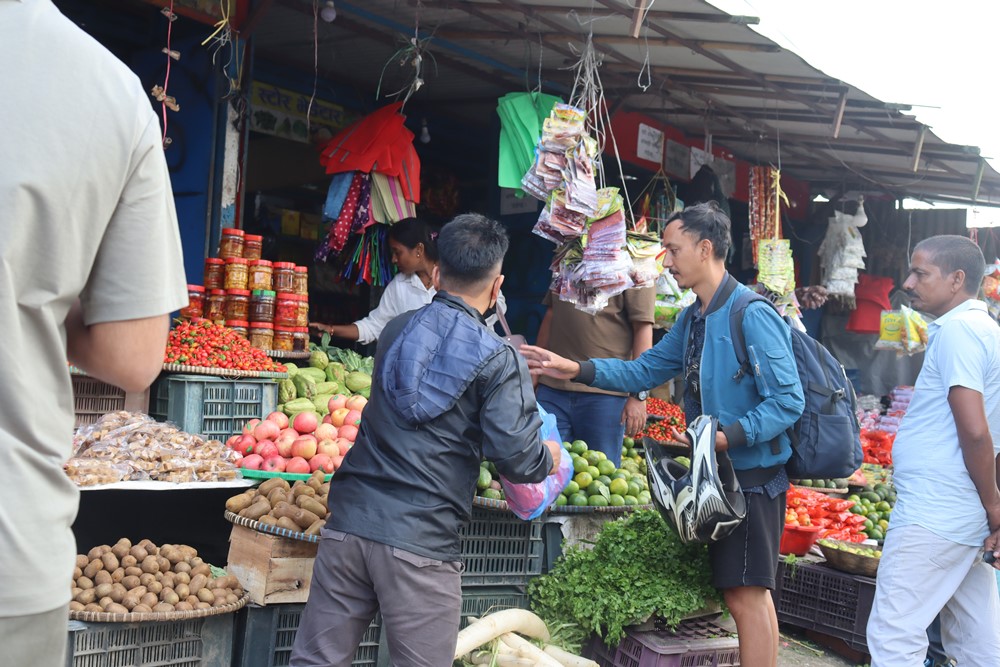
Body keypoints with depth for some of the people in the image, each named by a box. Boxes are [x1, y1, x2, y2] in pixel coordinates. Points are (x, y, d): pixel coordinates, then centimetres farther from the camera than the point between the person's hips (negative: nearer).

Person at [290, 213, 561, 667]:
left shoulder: (396, 331, 11)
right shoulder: (497, 359, -6)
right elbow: (518, 458, -11)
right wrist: (549, 457, 13)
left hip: (348, 524, 5)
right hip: (421, 544, -5)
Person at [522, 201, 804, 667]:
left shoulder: (752, 316, -17)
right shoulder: (693, 319, 12)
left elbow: (788, 401, -20)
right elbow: (645, 370, 15)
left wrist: (729, 437, -28)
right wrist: (577, 370, 4)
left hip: (752, 474, -9)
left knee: (746, 594, -6)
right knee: (741, 591, 15)